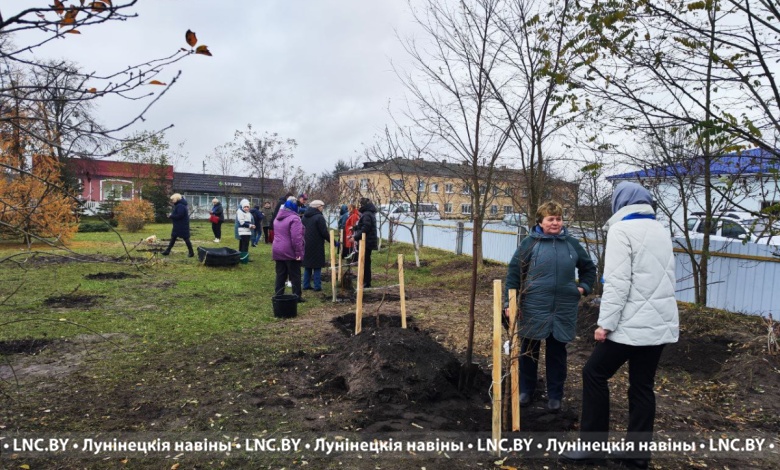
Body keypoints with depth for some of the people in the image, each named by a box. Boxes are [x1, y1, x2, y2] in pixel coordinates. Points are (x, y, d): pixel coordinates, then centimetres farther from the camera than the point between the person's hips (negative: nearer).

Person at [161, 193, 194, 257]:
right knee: (173, 238, 14)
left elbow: (179, 215, -27)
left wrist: (171, 216, -16)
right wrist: (171, 215, 3)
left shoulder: (180, 206, -21)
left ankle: (191, 252, 5)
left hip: (182, 226, -11)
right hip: (178, 225, 11)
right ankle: (167, 251, 21)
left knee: (186, 238, -3)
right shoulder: (178, 205, 14)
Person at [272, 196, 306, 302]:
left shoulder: (277, 218, 13)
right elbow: (296, 237, -22)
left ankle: (279, 296, 13)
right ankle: (297, 296, 6)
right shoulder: (294, 218, -15)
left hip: (278, 251, 7)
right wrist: (298, 252, -20)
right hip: (291, 252, -7)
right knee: (295, 275, 2)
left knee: (280, 275, 11)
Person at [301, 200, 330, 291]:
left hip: (305, 245, 7)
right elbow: (324, 232, -16)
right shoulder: (319, 217, -15)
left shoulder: (304, 217, 9)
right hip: (316, 246, -7)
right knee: (317, 267, 0)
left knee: (307, 266, 14)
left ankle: (306, 285, 16)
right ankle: (317, 286, 0)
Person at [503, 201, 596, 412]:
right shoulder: (530, 243, -5)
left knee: (557, 353, 12)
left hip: (563, 309, 2)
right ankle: (526, 390, 28)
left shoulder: (571, 244, 4)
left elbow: (589, 267, 21)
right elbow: (513, 272, -5)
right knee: (529, 351, 10)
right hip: (533, 308, -2)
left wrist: (584, 287, 7)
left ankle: (555, 395, 25)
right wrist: (509, 302, -10)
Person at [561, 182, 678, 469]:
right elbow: (665, 277, 19)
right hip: (661, 323, 8)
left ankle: (593, 446, 10)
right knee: (643, 386, 12)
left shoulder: (621, 229, -10)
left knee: (594, 374, 4)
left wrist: (606, 323, -15)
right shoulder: (661, 230, 14)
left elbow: (617, 282, -18)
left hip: (633, 324, -8)